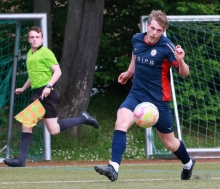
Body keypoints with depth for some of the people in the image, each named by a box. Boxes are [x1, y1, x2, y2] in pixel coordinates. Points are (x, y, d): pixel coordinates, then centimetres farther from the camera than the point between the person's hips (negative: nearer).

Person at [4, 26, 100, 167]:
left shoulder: (46, 52, -8)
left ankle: (83, 119, 9)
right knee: (26, 124, 0)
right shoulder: (30, 54, 17)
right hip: (36, 93, 8)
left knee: (53, 129, -8)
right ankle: (21, 160, 0)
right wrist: (23, 89, 34)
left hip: (47, 93, -8)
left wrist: (48, 86, -23)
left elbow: (57, 71, -12)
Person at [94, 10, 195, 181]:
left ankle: (188, 163, 42)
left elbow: (185, 73, -15)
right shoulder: (136, 39, -3)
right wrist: (129, 72, 34)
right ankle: (114, 168, -31)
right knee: (121, 123, -25)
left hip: (158, 99, -3)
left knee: (169, 143, 10)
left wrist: (180, 60, -34)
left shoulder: (166, 46, -17)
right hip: (137, 94, 3)